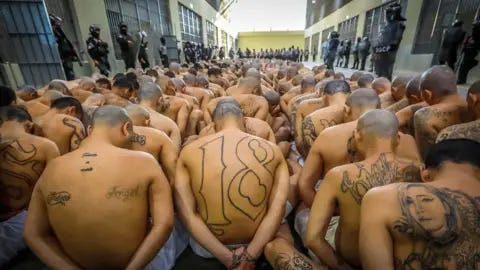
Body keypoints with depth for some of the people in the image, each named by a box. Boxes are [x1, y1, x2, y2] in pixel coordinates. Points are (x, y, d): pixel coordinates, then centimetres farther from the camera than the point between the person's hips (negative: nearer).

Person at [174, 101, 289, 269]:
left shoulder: (189, 151, -12)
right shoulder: (273, 150, -10)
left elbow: (187, 213, -17)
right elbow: (278, 208, -17)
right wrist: (249, 255, -15)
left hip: (206, 248, 1)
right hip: (257, 244, 0)